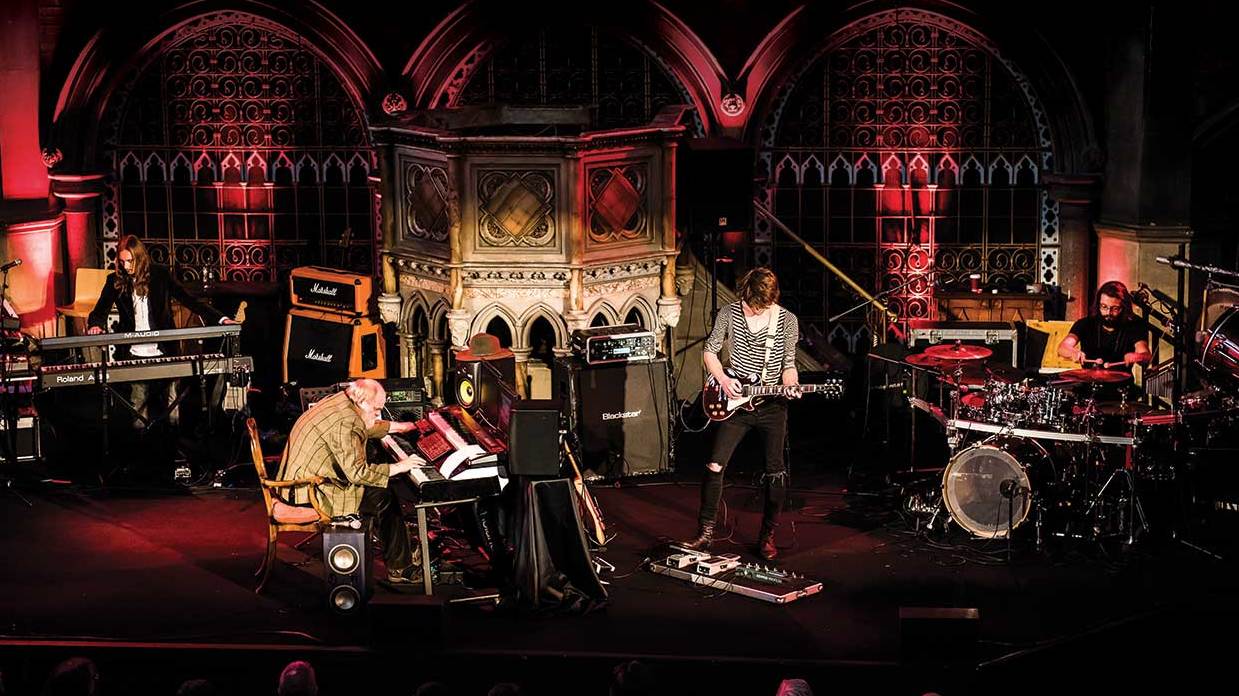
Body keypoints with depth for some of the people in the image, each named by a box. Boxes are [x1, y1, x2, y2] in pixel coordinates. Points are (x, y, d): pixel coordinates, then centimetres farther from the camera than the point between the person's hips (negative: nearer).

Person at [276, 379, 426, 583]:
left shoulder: (341, 402, 7)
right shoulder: (344, 424, -24)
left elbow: (365, 428, 30)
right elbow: (357, 472, -27)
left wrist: (400, 426, 38)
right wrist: (398, 467, -20)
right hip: (313, 493, -11)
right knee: (385, 497, -9)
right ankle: (400, 569, 1)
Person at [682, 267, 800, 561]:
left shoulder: (787, 321, -6)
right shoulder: (729, 314, -4)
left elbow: (788, 364, 1)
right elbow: (710, 351, 5)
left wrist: (790, 384, -19)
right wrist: (723, 379, -10)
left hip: (772, 405, 0)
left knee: (776, 472, 1)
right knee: (715, 465, -6)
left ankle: (767, 536, 16)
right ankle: (705, 532, 6)